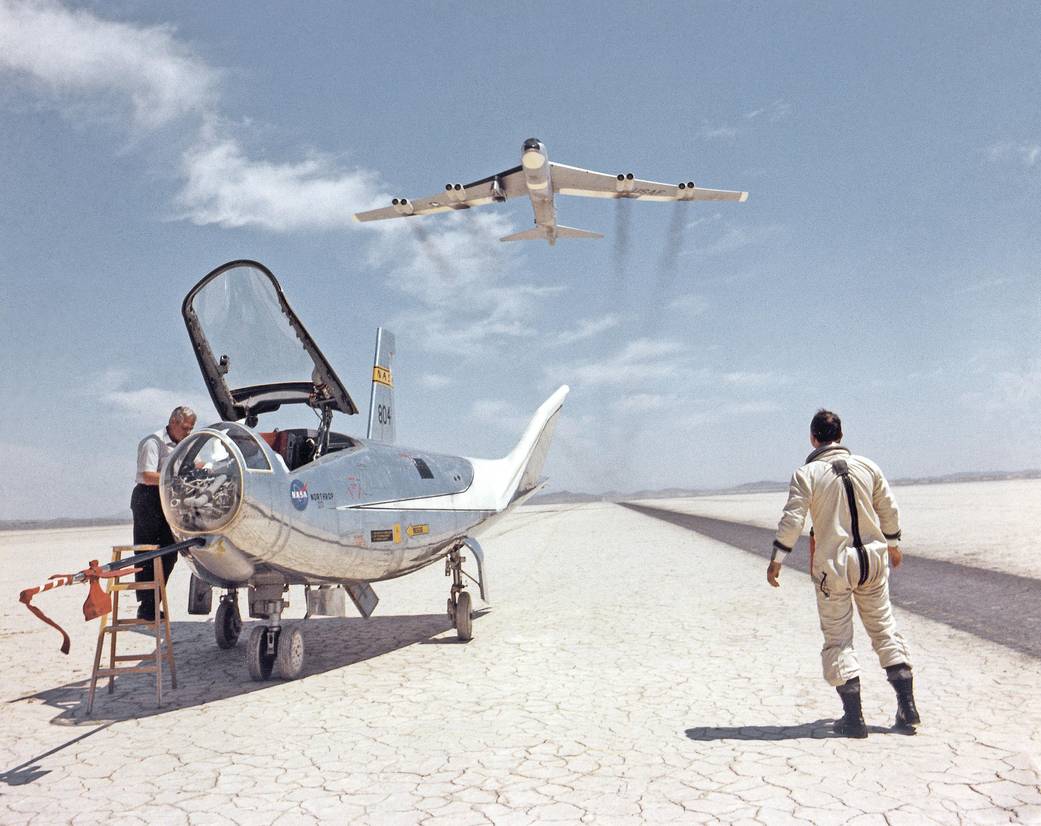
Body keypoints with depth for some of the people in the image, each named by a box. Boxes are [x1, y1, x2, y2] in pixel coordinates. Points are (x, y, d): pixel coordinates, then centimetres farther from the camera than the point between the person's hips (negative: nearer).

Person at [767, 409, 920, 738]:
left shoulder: (806, 474, -9)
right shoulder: (867, 466, 3)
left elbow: (792, 520, -14)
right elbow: (889, 510, 11)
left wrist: (776, 560, -6)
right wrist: (892, 544, 27)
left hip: (833, 566, -4)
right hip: (873, 557, 4)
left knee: (838, 639, 6)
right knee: (884, 628, 17)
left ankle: (854, 717, 8)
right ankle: (907, 706, 20)